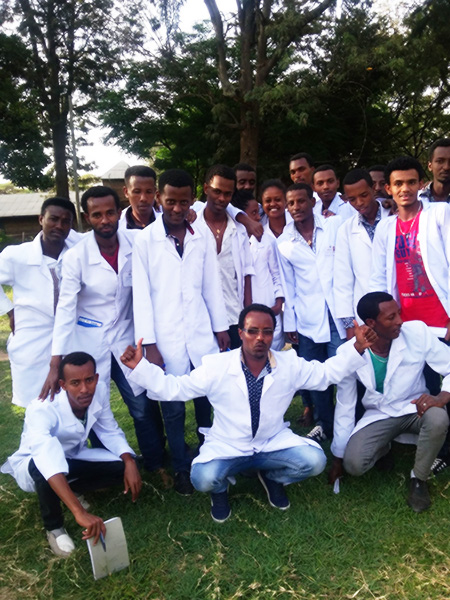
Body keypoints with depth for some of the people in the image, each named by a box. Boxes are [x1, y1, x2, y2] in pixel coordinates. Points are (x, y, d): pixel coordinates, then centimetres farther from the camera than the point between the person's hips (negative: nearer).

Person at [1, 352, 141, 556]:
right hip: (32, 466, -4)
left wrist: (130, 462, -25)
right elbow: (47, 459, -53)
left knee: (123, 467, -16)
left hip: (72, 459, 5)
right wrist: (79, 512, -62)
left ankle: (70, 490, 10)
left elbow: (110, 431, -8)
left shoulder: (100, 390, -23)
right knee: (43, 468, -39)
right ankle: (54, 528, -10)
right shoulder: (41, 409, -38)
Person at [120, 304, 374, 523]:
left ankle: (274, 477, 13)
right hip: (227, 448, -2)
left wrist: (357, 348, -11)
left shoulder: (289, 364, -6)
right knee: (203, 478, -31)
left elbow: (326, 373, 1)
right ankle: (221, 488, 11)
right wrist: (139, 366, -23)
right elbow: (173, 388, -10)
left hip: (274, 443, 3)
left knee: (314, 461, -22)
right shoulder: (216, 366, -14)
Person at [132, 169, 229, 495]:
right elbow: (141, 293, -5)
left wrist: (221, 327, 10)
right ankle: (182, 468, 26)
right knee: (173, 407, 7)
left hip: (201, 333, 3)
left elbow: (212, 285, 9)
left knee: (208, 398, 10)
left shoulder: (203, 236, 5)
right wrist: (149, 343, -8)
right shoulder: (145, 239, -3)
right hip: (166, 338, -2)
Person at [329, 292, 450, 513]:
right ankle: (382, 450, 15)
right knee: (354, 464, -23)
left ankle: (419, 479, -5)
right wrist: (338, 456, 0)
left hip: (415, 408, 0)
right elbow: (345, 407, -6)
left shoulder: (417, 332, -20)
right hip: (379, 416, 0)